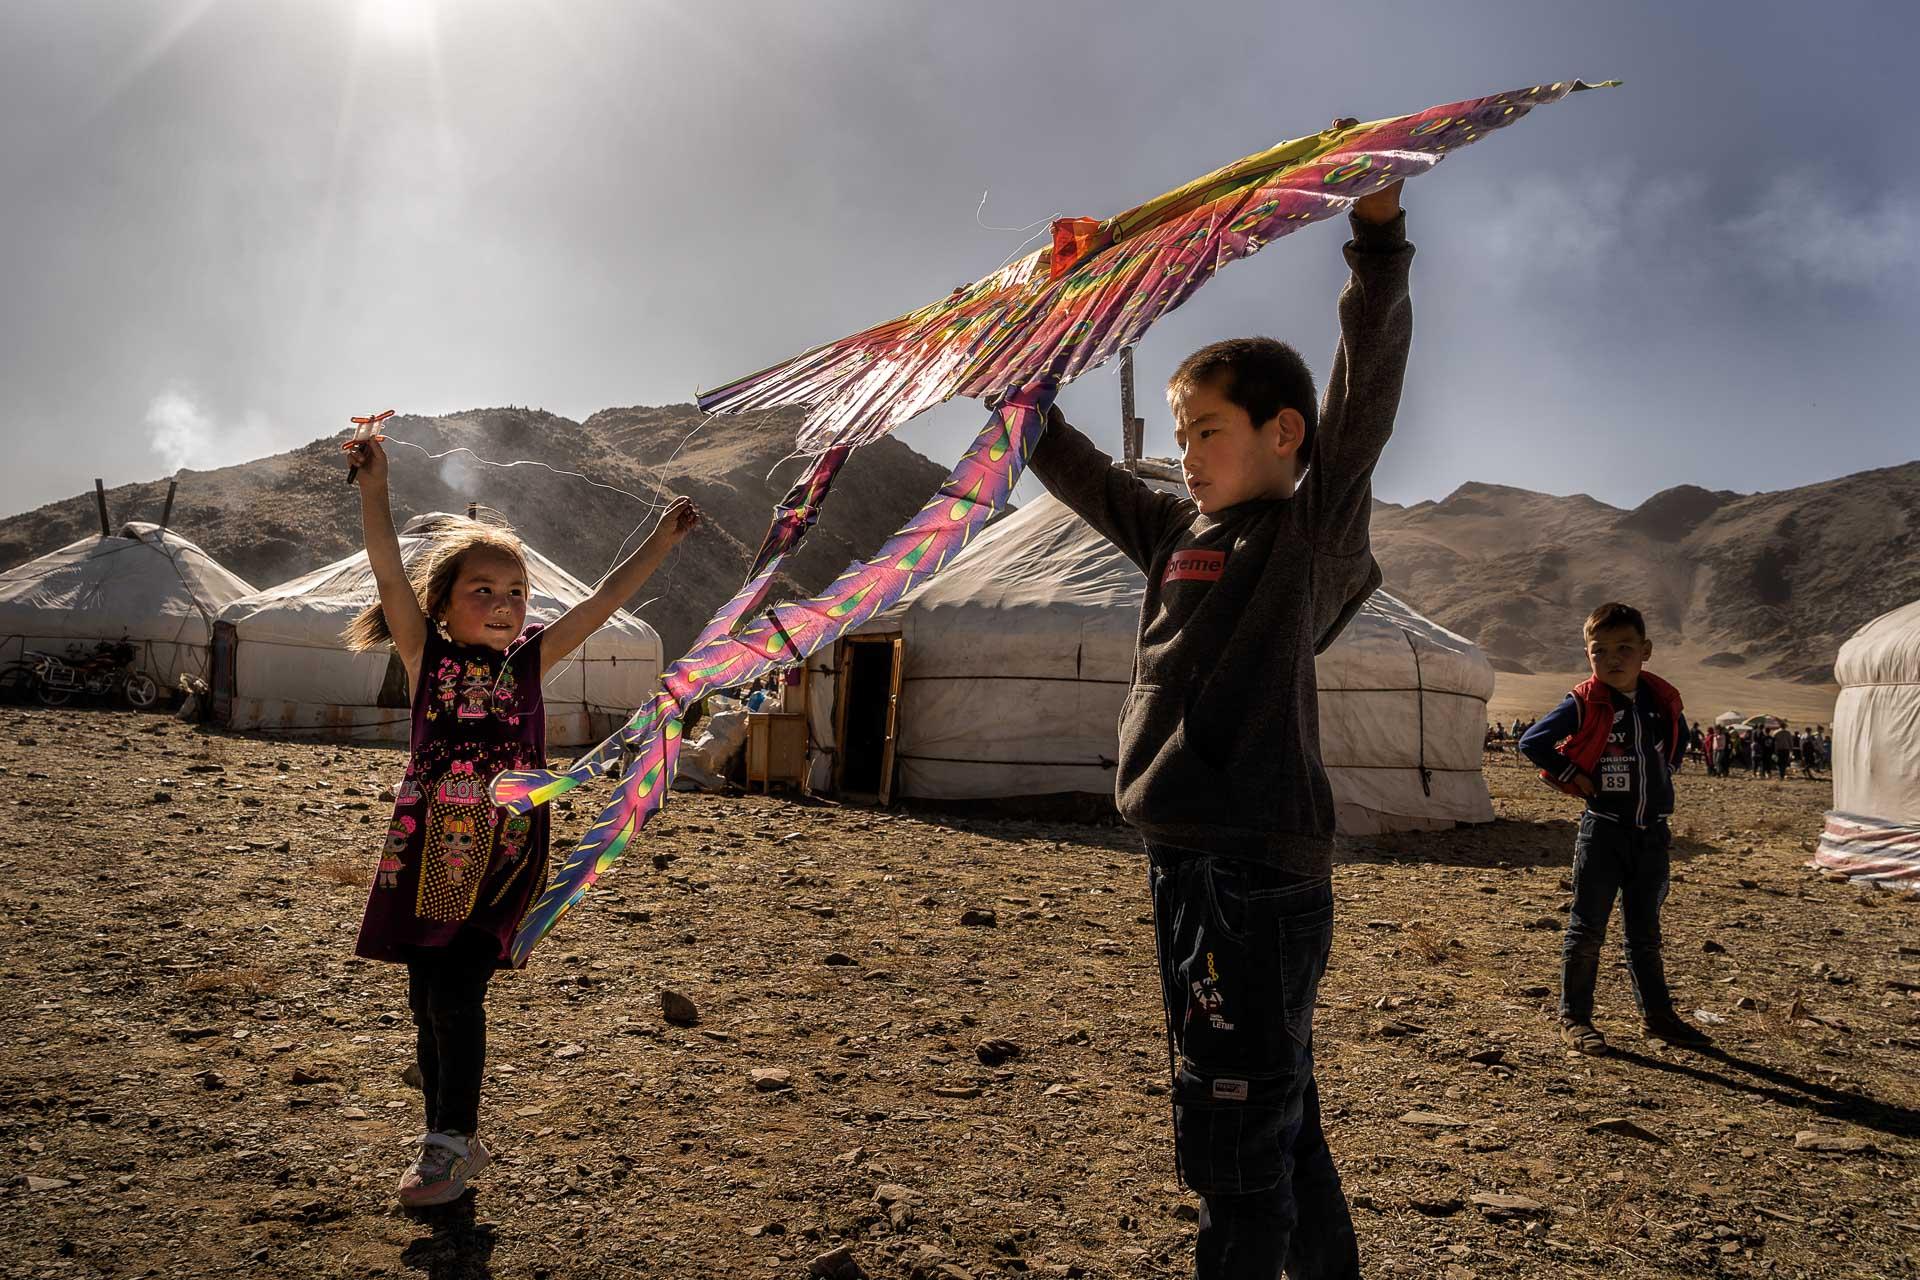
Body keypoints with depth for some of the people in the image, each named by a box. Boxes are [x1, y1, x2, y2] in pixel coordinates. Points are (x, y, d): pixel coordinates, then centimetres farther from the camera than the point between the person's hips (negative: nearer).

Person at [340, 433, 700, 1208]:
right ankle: (448, 1139, 26)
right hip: (429, 852, 1)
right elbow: (391, 575, -10)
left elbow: (604, 601, 1)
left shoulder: (530, 659, 4)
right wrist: (374, 488, -20)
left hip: (502, 857, -1)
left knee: (457, 994, -8)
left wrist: (662, 541, -1)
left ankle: (453, 1143, 8)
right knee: (428, 999, 9)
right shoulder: (426, 655, 1)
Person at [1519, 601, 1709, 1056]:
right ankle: (1574, 1018, 11)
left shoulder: (1663, 700, 2)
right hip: (1603, 831, -4)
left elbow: (1678, 738, 23)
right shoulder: (1585, 704, -13)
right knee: (1587, 929, 2)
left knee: (1645, 931, 16)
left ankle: (1657, 1014, 29)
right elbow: (1532, 743, -14)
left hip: (1651, 833, 5)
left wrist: (1661, 774, 11)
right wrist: (1574, 777, -12)